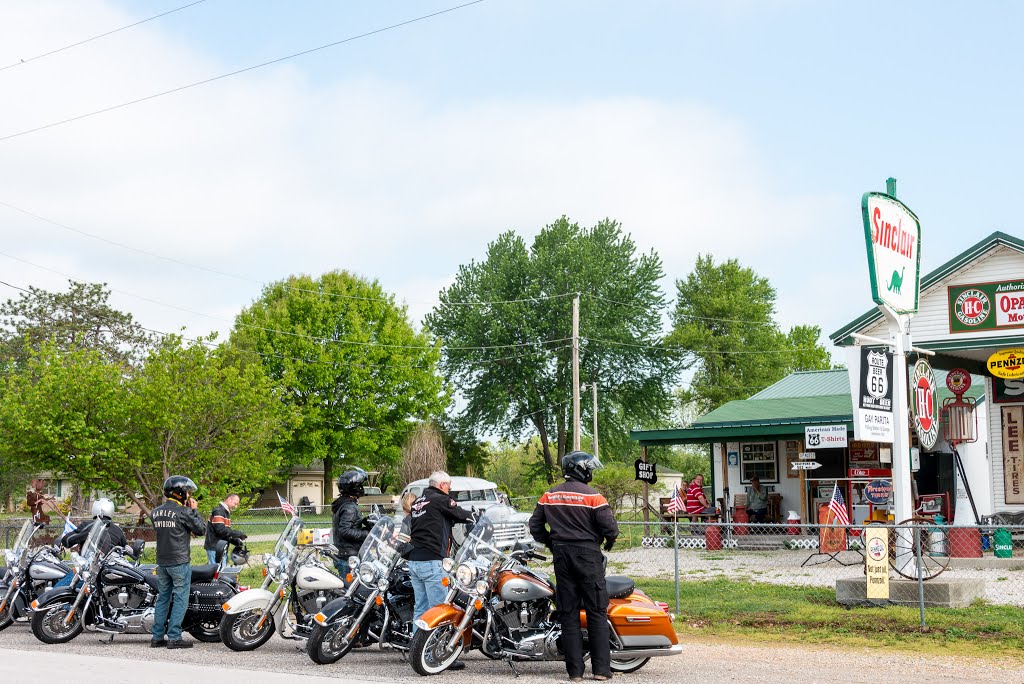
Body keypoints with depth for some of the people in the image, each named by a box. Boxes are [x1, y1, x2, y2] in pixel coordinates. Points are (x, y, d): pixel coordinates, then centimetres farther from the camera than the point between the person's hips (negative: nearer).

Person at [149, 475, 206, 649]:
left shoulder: (155, 512, 8)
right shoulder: (183, 512, -13)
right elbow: (201, 529, -7)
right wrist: (194, 510, 2)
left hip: (162, 562, 7)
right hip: (180, 562, -7)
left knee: (162, 598, 13)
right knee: (180, 599, -2)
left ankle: (157, 637, 14)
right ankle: (174, 638, -4)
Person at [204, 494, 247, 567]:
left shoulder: (226, 512, 19)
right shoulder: (218, 511, -13)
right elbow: (221, 530, -24)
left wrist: (235, 540, 4)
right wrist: (238, 534, -20)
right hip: (215, 549, -10)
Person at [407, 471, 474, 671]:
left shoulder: (418, 501, 18)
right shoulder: (441, 500, -7)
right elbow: (461, 515, 1)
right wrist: (473, 516, 20)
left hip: (414, 561, 9)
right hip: (432, 561, -9)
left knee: (420, 609, 11)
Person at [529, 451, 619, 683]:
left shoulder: (549, 496, 6)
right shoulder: (592, 496, -9)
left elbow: (535, 526, 9)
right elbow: (610, 527, -13)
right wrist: (609, 541, 8)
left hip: (561, 556, 4)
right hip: (588, 555, -4)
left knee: (568, 613, 7)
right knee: (597, 612, 1)